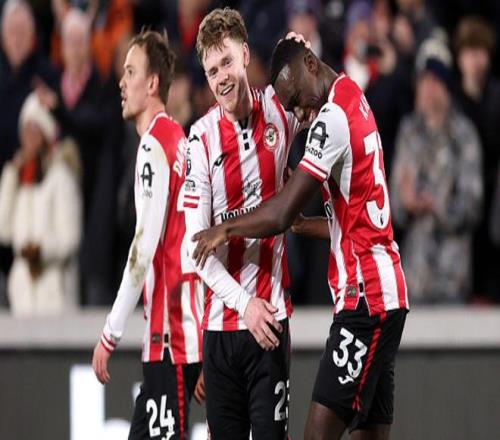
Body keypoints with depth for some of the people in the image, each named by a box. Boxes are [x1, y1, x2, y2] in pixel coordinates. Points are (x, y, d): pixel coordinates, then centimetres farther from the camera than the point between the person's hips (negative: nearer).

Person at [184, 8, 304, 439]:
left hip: (271, 316, 0)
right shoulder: (201, 139, -3)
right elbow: (195, 242, -4)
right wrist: (243, 302, -14)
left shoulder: (279, 108, 1)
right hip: (220, 319, 0)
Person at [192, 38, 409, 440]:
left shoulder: (333, 117, -14)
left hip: (365, 300, -10)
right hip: (384, 298, 10)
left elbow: (281, 216, -17)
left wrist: (225, 230, -4)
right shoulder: (354, 100, 16)